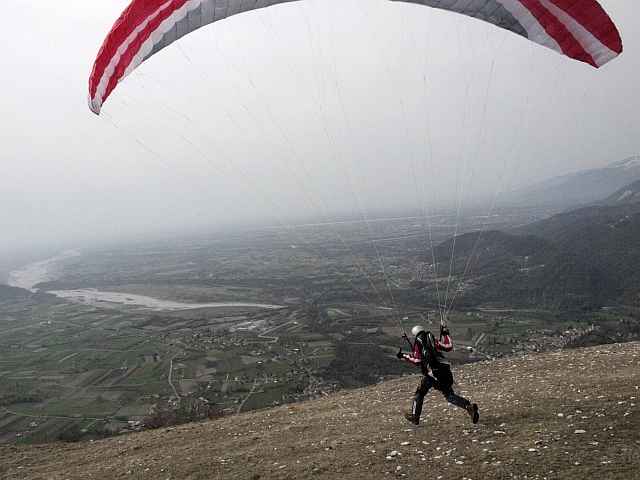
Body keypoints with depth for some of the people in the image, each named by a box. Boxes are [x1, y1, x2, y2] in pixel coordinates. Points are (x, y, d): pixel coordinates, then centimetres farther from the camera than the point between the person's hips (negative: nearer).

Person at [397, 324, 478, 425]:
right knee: (450, 395, 8)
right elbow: (449, 347, 12)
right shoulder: (433, 340, 14)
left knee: (420, 392, 18)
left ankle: (415, 416, 21)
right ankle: (469, 406, -14)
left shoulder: (417, 344, 7)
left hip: (431, 374, -3)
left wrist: (404, 356, 10)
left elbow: (417, 361, 0)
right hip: (445, 371, 3)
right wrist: (445, 334, 25)